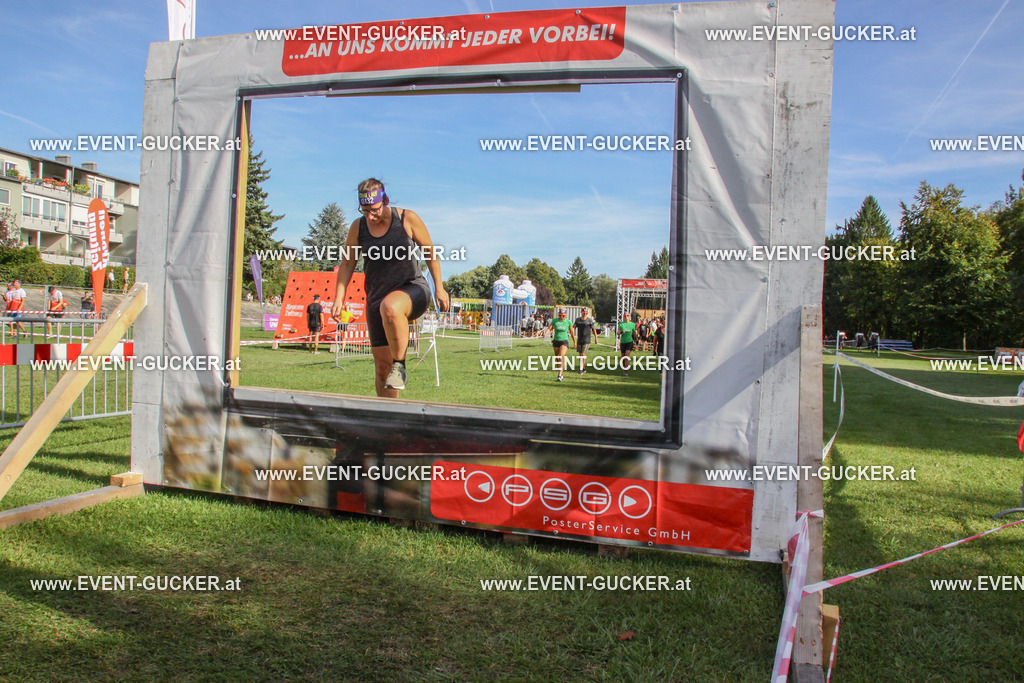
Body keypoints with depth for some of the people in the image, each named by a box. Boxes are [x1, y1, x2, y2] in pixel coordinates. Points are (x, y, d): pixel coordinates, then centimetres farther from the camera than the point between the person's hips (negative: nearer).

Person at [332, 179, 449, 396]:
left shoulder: (407, 219, -6)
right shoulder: (358, 227, 3)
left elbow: (430, 251, 4)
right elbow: (347, 263, 13)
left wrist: (439, 288, 4)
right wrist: (339, 297, 6)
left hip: (413, 289, -4)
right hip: (377, 297, 4)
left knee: (390, 307, -40)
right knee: (381, 363, 0)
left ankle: (400, 365, -22)